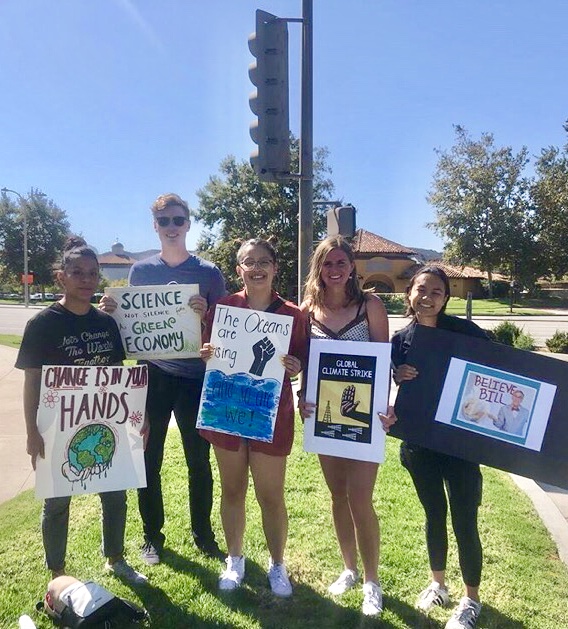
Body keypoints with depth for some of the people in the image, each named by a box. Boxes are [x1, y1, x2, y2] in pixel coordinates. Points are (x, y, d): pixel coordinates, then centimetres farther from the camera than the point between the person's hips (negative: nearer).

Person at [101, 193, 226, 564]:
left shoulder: (208, 272, -2)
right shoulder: (141, 270, 5)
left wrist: (206, 315, -21)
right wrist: (111, 311, -8)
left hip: (196, 377, -1)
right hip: (152, 375, 2)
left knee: (199, 461, 10)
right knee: (150, 461, 10)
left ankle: (203, 534, 30)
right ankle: (152, 536, 29)